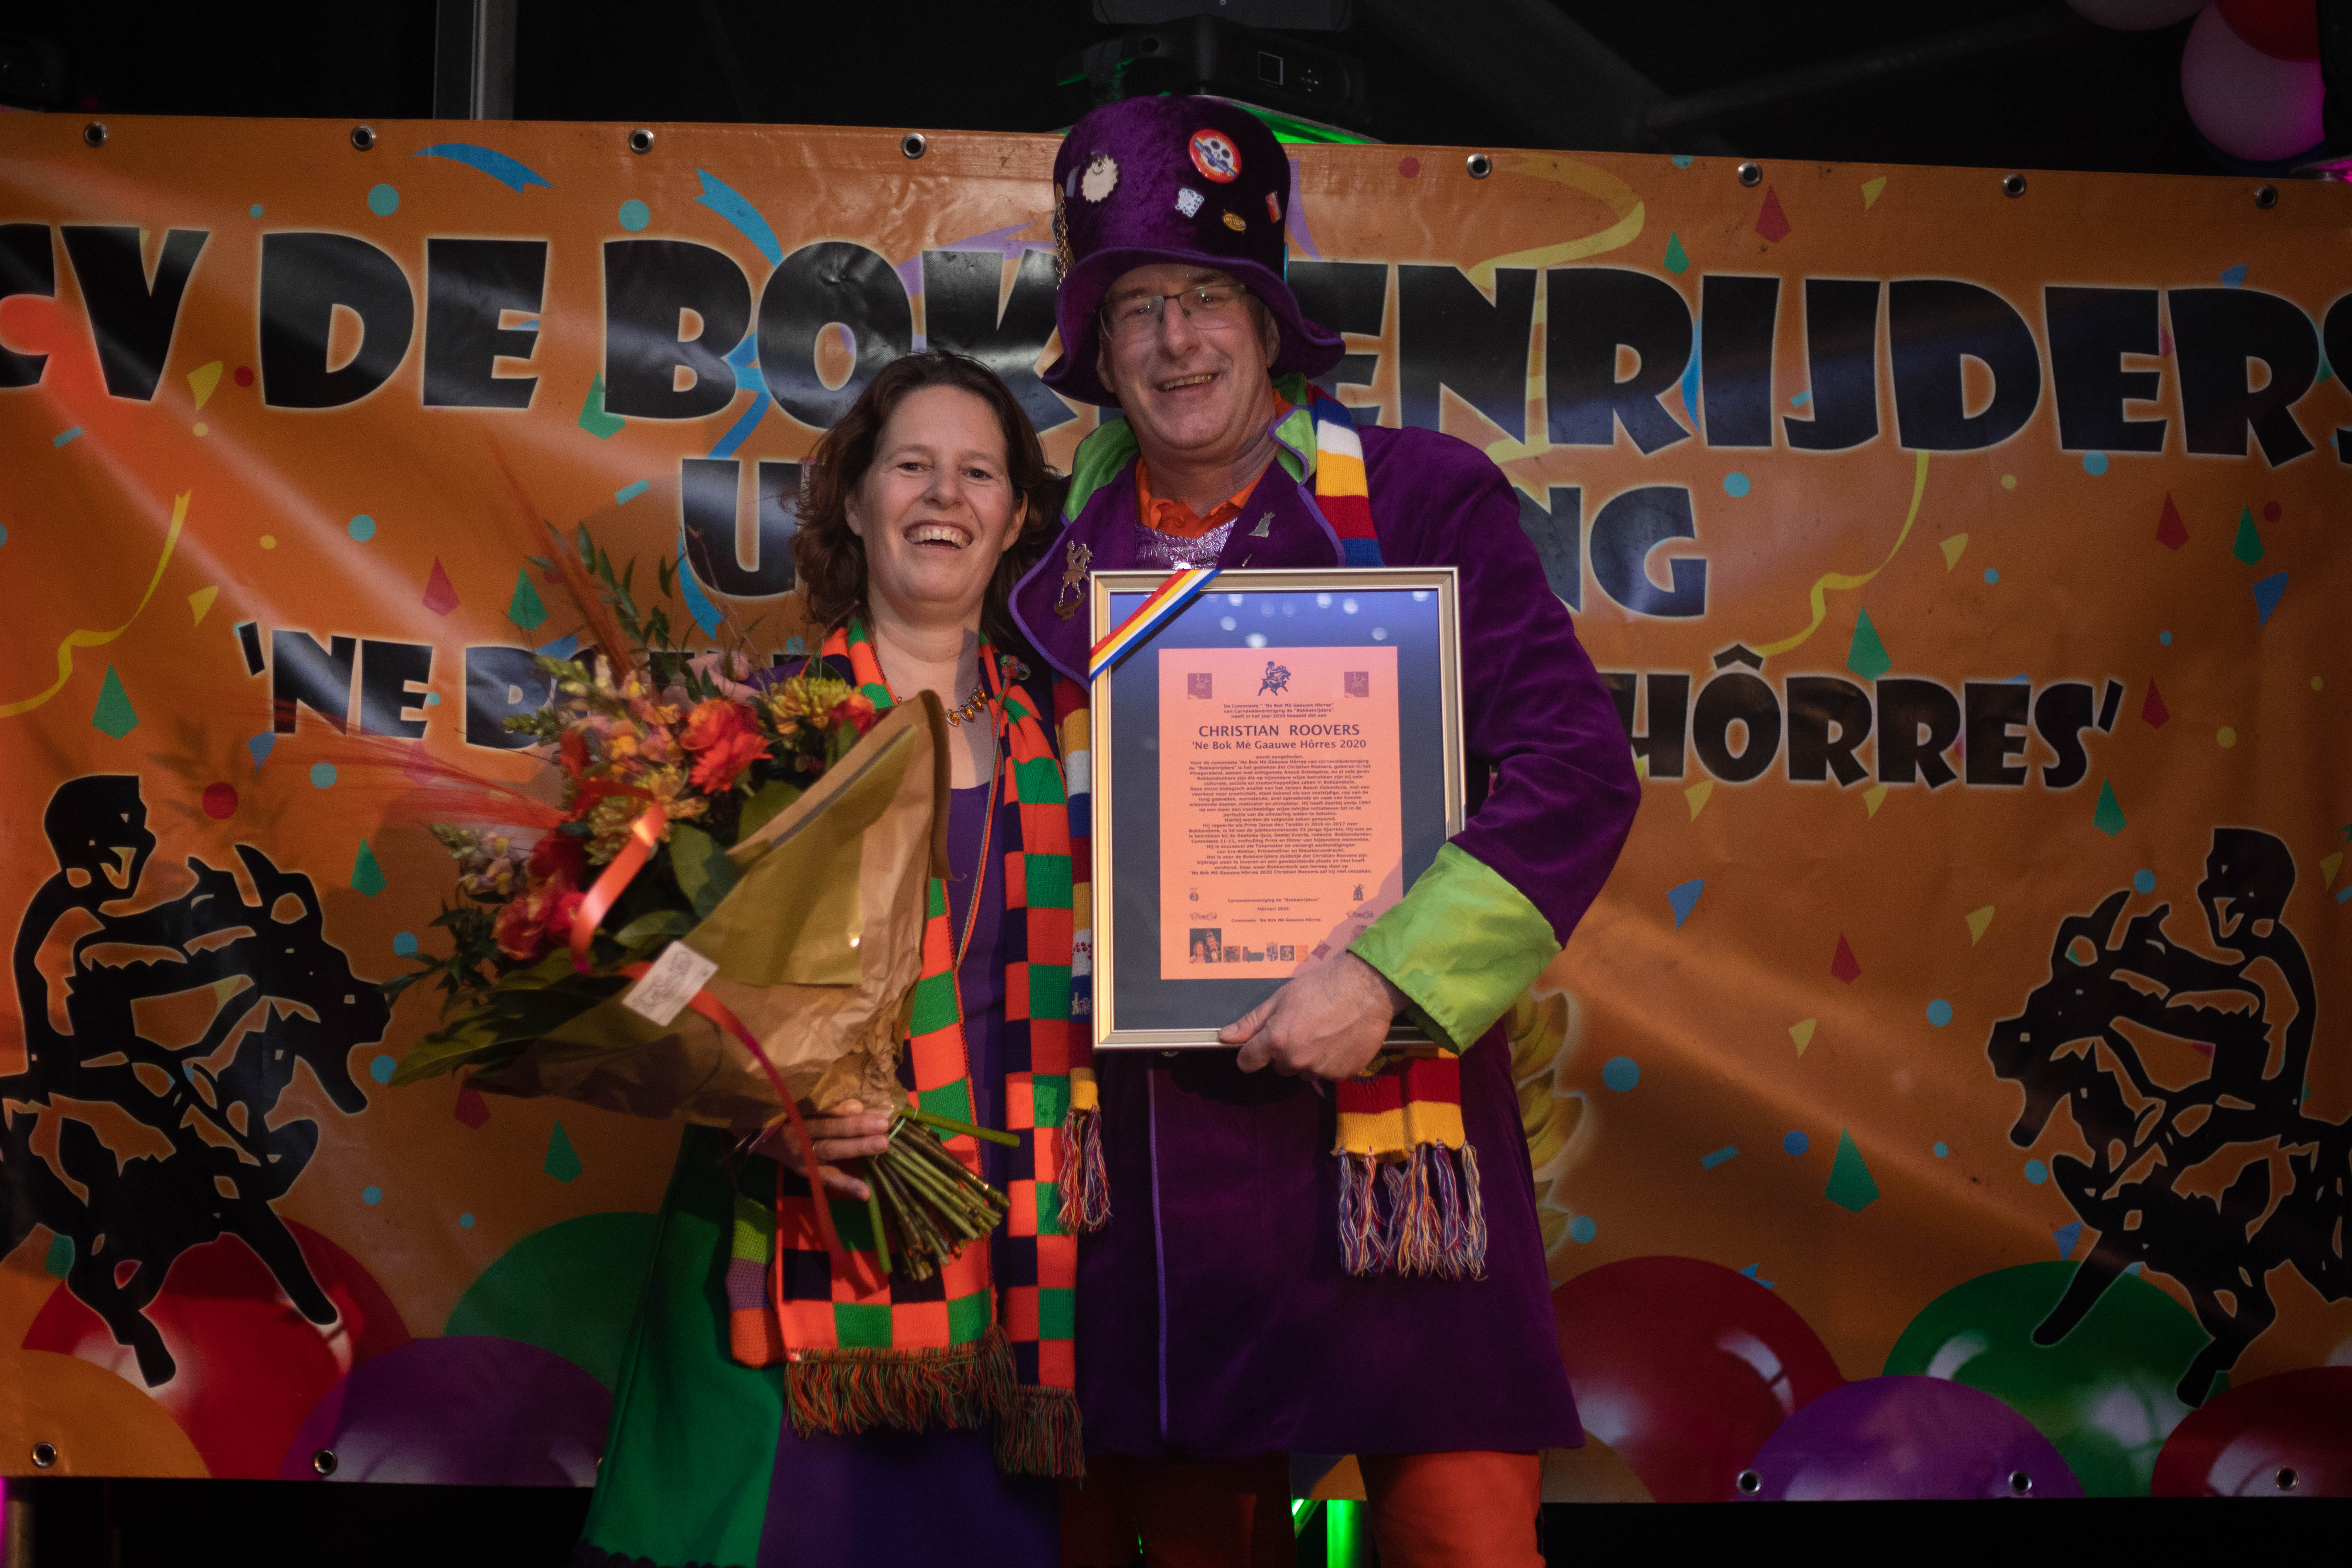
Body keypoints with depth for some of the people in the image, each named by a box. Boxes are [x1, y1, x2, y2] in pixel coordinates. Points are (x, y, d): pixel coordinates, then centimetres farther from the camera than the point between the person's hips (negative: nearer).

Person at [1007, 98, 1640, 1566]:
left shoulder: (1424, 498, -1)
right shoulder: (1064, 544, 9)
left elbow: (1578, 769, -9)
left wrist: (1389, 977, -17)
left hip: (1382, 1102, -3)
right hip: (1151, 1132, 4)